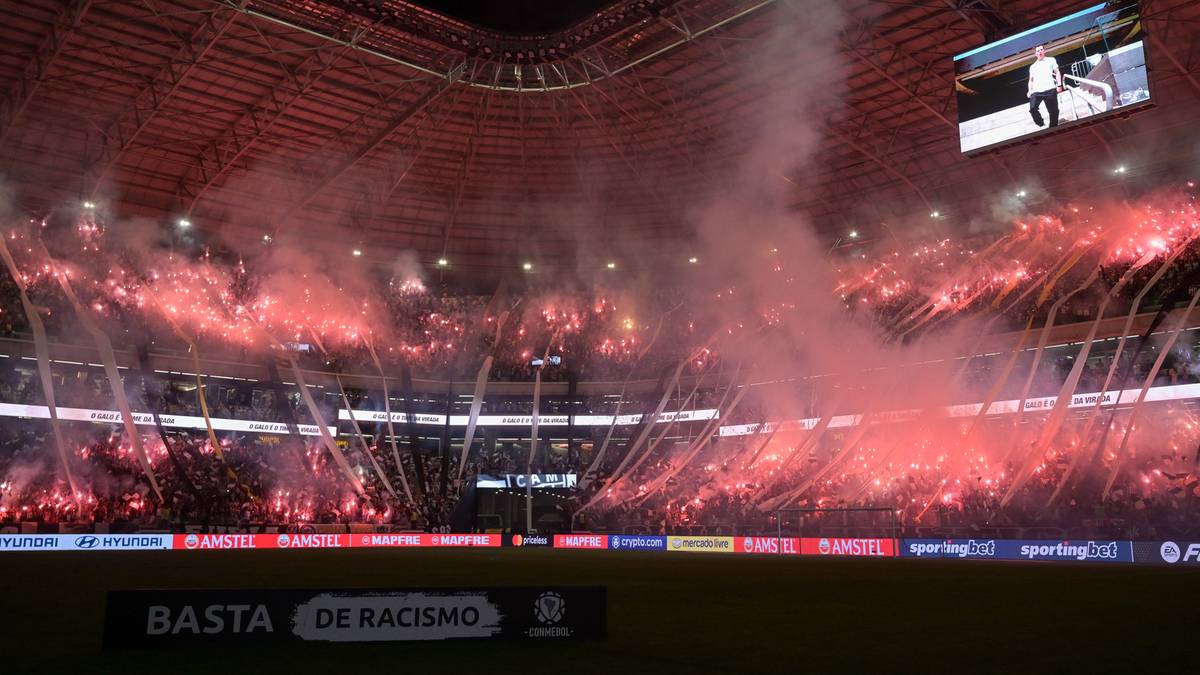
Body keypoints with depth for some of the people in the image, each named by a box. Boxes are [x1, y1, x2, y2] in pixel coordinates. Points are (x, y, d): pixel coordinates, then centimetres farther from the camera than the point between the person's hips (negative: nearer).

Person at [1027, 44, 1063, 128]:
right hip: (1036, 91, 2)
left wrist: (1059, 85, -2)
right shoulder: (1033, 66, 26)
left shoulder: (1051, 60, 20)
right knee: (1032, 108, -20)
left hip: (1050, 90, -2)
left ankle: (1053, 127, 7)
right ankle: (1042, 125, -9)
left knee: (1053, 111, -4)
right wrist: (1029, 91, 4)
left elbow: (1057, 72, 12)